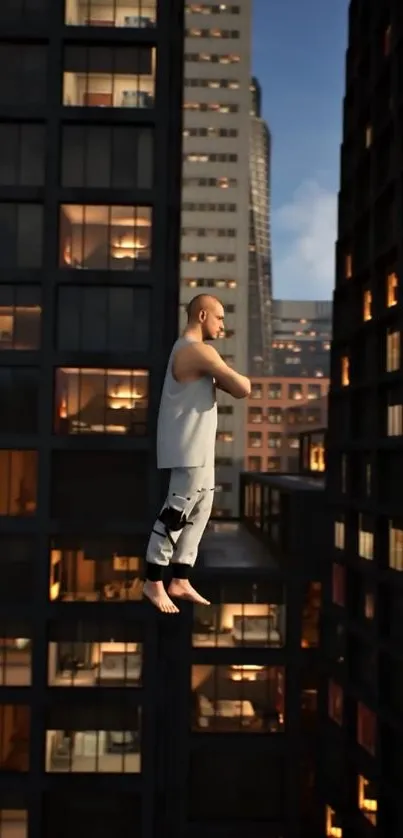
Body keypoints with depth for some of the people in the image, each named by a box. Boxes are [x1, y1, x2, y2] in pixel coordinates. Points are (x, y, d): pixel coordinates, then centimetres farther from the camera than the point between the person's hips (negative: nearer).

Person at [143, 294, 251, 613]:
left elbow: (223, 385, 19)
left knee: (198, 512, 13)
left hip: (198, 448, 11)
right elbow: (242, 388, -19)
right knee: (177, 513, -5)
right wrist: (239, 379, 2)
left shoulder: (187, 349, 18)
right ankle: (153, 582, 5)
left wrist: (221, 381, -3)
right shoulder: (199, 351, -17)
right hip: (189, 449, -11)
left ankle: (180, 580, 19)